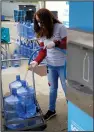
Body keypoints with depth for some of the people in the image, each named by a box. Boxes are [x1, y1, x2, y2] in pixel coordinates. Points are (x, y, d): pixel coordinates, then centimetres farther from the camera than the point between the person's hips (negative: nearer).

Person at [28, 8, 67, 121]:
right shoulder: (41, 32, 4)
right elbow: (43, 50, 3)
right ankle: (51, 110, 35)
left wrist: (55, 43, -26)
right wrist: (36, 61, -12)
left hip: (62, 65, -5)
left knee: (66, 89, 6)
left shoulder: (60, 27, -14)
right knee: (52, 88, 18)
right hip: (50, 65, 5)